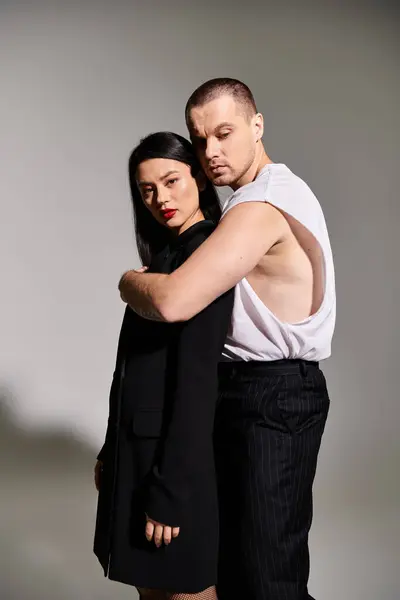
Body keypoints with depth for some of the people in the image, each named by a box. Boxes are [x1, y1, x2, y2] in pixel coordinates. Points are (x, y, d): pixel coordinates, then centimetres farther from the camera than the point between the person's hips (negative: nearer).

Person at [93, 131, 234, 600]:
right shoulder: (167, 252, 13)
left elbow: (197, 376, -21)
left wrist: (170, 492, -21)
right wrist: (112, 451, 15)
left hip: (176, 455, -9)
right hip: (137, 447, 9)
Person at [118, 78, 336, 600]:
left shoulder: (260, 207, -20)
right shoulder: (285, 190, 14)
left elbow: (171, 302, -29)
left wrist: (127, 281, -8)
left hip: (269, 398, -10)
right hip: (254, 387, 11)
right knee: (234, 555, 19)